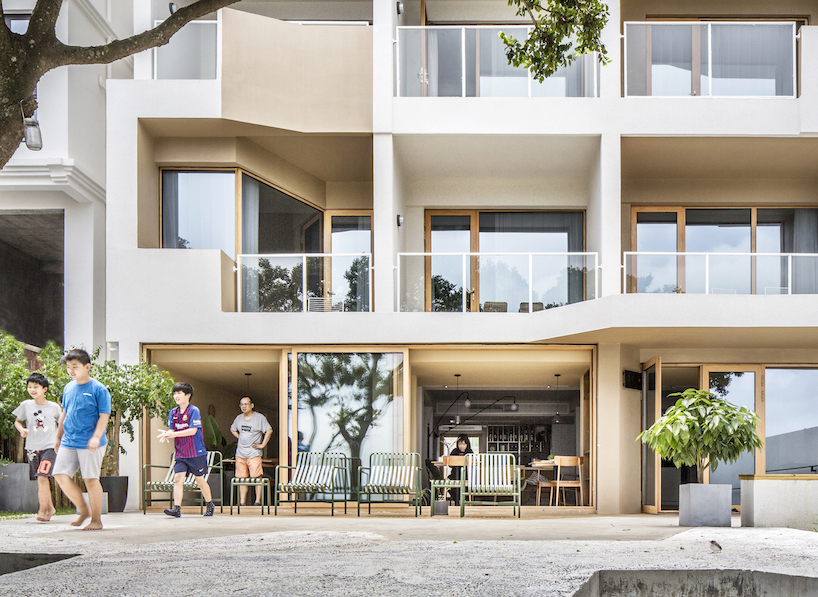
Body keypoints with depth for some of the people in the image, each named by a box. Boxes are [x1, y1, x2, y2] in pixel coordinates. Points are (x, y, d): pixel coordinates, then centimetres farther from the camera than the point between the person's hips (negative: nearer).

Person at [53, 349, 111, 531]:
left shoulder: (98, 389, -7)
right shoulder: (68, 388, 12)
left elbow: (104, 416, -10)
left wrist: (96, 437, -20)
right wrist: (58, 436, 23)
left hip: (89, 444, -6)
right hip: (68, 442, 6)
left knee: (91, 479, -3)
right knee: (60, 475, -2)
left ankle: (96, 520, 8)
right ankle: (84, 510, 15)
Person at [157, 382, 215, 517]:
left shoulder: (194, 411, -10)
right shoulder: (173, 412, 9)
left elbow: (193, 430, -18)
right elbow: (171, 430, 7)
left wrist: (173, 434, -23)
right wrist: (166, 434, -18)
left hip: (196, 453, -4)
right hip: (180, 453, 4)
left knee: (200, 479, 7)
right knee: (178, 478, -11)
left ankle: (210, 505, 26)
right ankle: (177, 508, -17)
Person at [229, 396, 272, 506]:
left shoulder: (259, 418, -3)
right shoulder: (239, 418, 13)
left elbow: (269, 431, -7)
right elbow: (232, 429, 31)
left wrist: (262, 445, -10)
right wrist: (239, 438, 16)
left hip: (254, 453, -5)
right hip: (240, 454, 5)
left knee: (256, 477, -11)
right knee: (241, 478, 4)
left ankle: (258, 501, -7)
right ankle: (243, 502, 8)